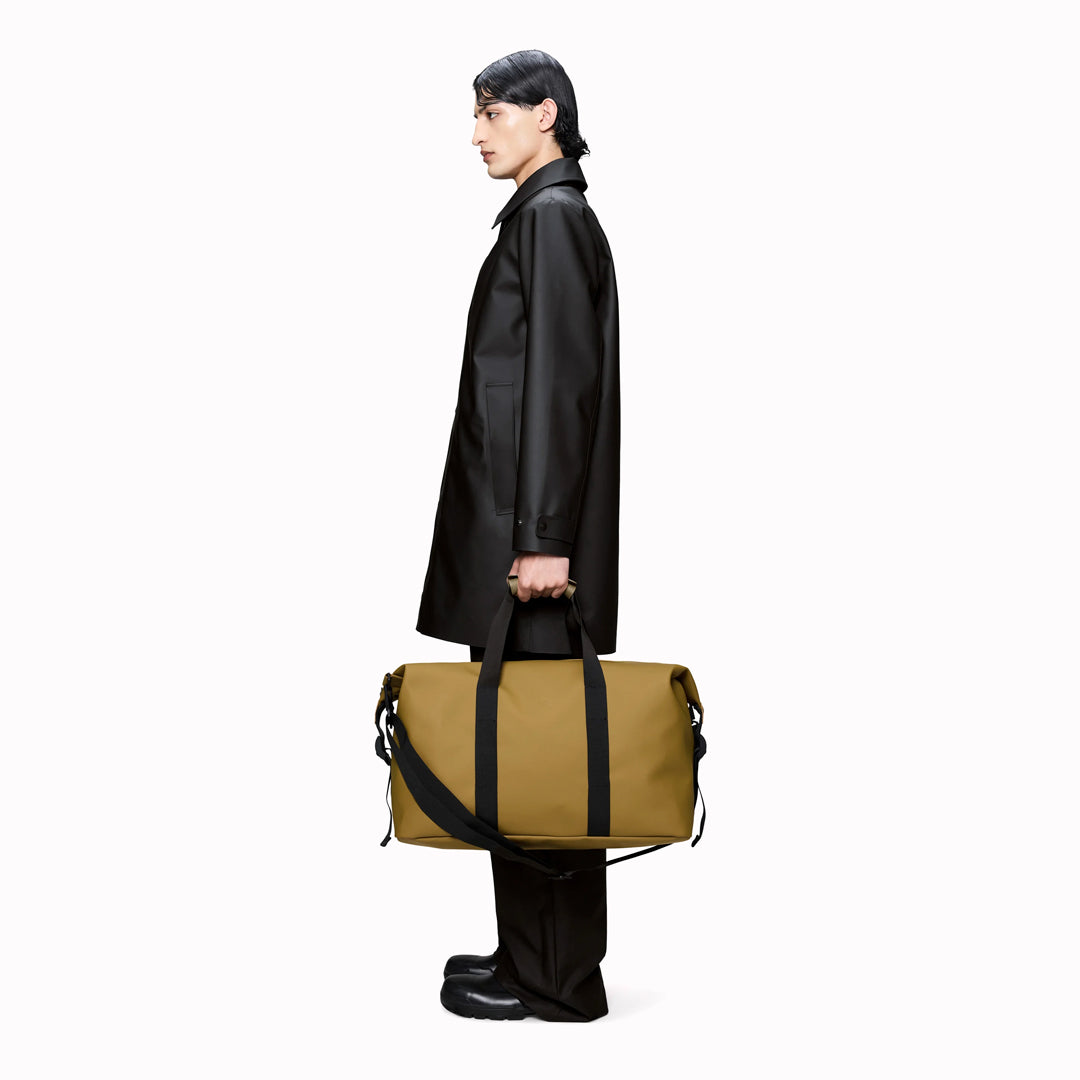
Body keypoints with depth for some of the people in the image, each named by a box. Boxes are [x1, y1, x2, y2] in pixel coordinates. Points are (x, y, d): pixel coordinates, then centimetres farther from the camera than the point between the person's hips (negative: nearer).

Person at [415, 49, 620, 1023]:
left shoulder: (551, 214, -9)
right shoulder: (547, 215, 20)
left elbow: (560, 381, -17)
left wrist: (542, 538, -21)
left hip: (527, 534, -10)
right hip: (518, 523, 10)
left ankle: (553, 977, 5)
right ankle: (537, 952, 22)